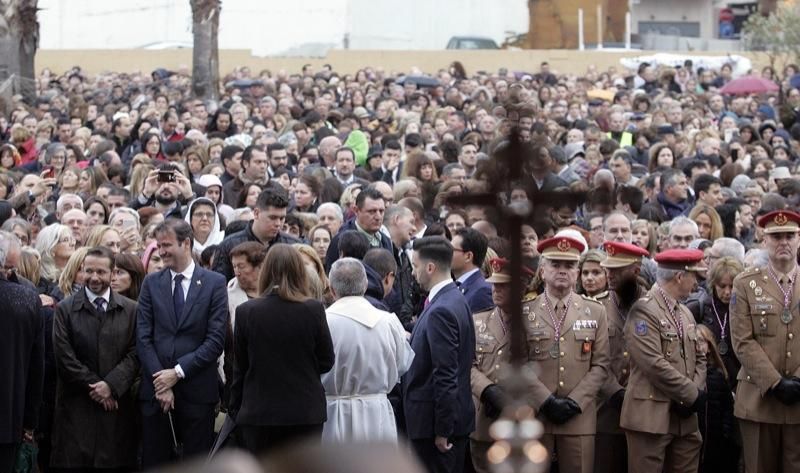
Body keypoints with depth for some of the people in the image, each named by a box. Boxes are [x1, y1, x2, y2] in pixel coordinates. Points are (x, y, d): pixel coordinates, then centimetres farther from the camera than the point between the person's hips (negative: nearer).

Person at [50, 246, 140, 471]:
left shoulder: (130, 310, 7)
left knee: (116, 461, 0)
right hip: (77, 404, -1)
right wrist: (94, 387, -8)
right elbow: (64, 357, -3)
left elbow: (134, 355, 1)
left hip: (117, 404, 1)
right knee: (74, 461, -3)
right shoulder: (65, 309, 3)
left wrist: (111, 385, -12)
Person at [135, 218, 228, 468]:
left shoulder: (214, 283, 1)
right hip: (155, 389, 2)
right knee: (154, 462, 3)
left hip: (197, 389, -2)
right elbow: (143, 338, 2)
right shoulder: (151, 283, 8)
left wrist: (178, 372, -11)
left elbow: (216, 339, -6)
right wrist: (160, 383, -8)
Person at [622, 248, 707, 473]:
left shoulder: (685, 313, 18)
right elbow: (654, 364, -20)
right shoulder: (644, 311, -11)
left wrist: (696, 391, -3)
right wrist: (693, 394, -13)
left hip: (685, 418, 8)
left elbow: (699, 358, 16)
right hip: (652, 418, -8)